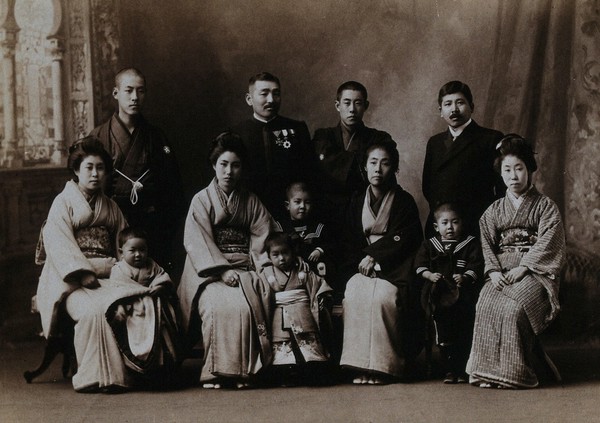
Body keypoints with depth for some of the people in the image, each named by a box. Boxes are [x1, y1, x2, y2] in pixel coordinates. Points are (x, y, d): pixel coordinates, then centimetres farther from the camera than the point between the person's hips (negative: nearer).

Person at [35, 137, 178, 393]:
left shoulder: (111, 208, 26)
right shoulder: (63, 202, 10)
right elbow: (59, 244, -4)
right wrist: (83, 273, -18)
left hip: (110, 276, 4)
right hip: (73, 280, -4)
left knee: (146, 301, -27)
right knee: (95, 309, -37)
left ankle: (135, 369, -25)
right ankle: (97, 377, -30)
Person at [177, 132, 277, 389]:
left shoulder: (251, 202, 17)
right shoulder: (202, 200, 8)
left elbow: (263, 237, 10)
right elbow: (197, 242, -4)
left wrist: (265, 266, -9)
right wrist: (222, 270, -16)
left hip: (245, 269, 2)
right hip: (210, 271, -2)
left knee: (251, 303, -31)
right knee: (221, 306, -34)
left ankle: (245, 371, -26)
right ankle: (216, 371, -27)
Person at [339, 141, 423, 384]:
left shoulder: (404, 201, 5)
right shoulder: (356, 202, 16)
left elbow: (407, 241, -4)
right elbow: (350, 241, 13)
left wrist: (375, 258, -11)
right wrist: (362, 261, -7)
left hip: (392, 268, -2)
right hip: (361, 266, 3)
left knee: (383, 297, -34)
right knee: (354, 295, -30)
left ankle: (383, 366, -29)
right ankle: (360, 365, -29)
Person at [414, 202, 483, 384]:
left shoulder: (470, 244, 6)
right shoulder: (429, 245, 13)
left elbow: (476, 266, -3)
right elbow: (420, 265, 7)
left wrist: (465, 277, -20)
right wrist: (430, 275, -11)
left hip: (462, 292, -2)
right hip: (439, 292, 2)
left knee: (464, 333, -3)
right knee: (444, 333, 3)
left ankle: (461, 369, 5)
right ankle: (449, 370, 10)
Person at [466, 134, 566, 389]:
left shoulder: (545, 206, 6)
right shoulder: (494, 210, 18)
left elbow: (546, 244, -6)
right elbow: (487, 244, 9)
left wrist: (522, 268, -17)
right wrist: (494, 270, -9)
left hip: (534, 272, -3)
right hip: (501, 273, 3)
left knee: (514, 307, -33)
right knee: (486, 305, -29)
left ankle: (514, 371, -25)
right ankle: (487, 369, -26)